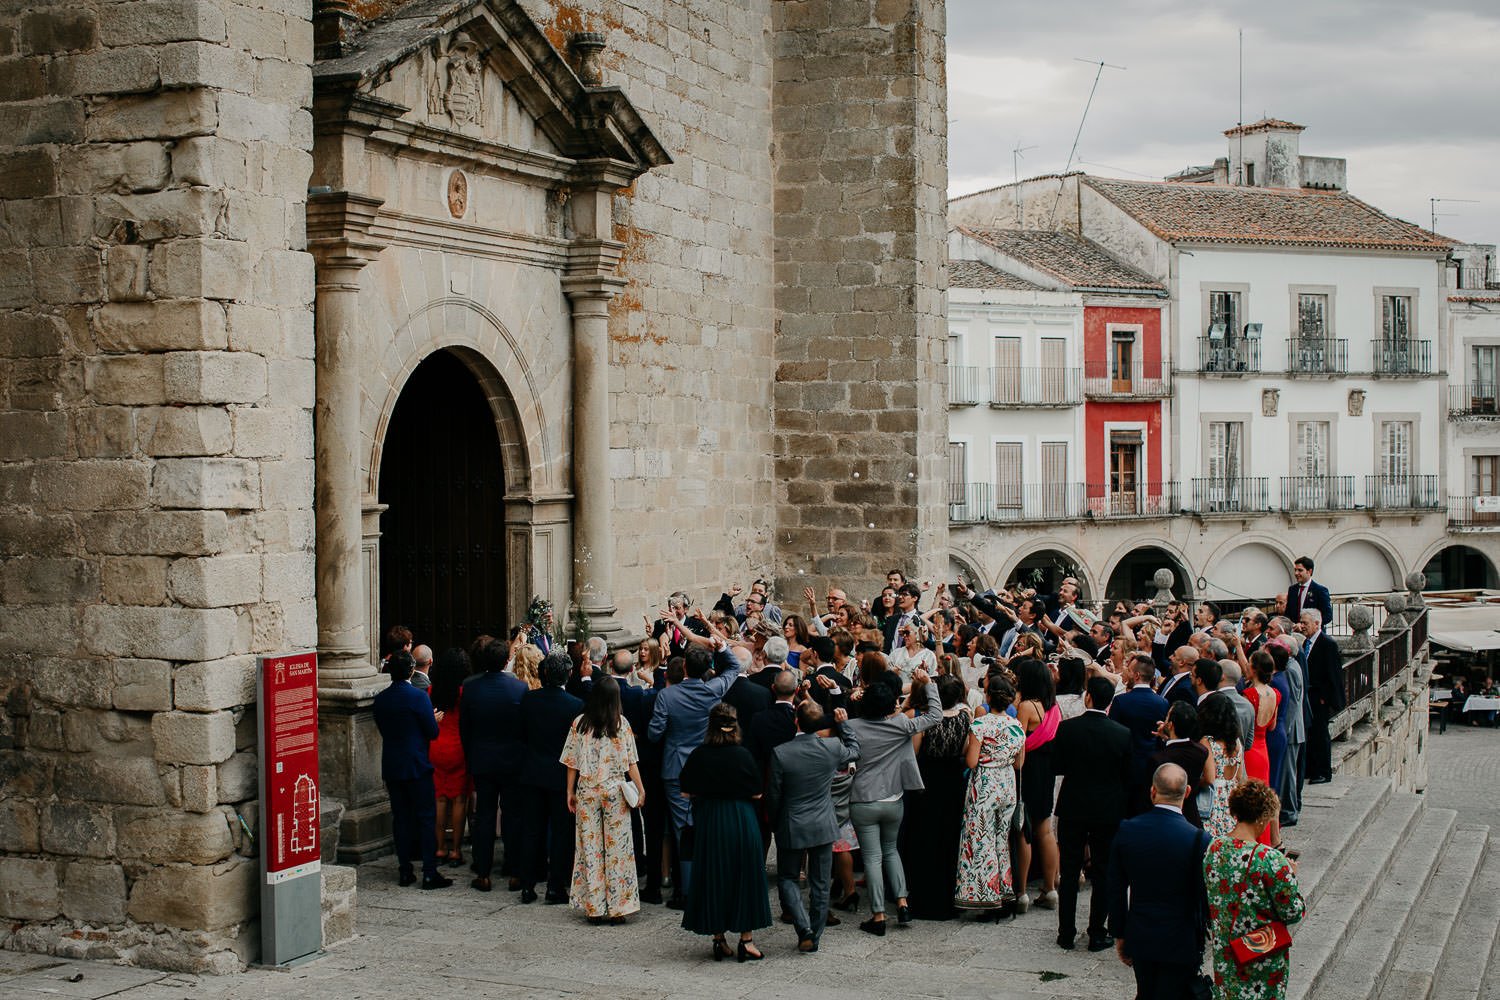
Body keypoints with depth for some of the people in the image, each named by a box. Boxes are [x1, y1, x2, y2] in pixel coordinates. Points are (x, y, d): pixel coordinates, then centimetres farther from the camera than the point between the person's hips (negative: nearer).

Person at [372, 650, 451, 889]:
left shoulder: (380, 699, 1)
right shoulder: (419, 697, -15)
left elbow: (382, 729, 10)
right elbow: (433, 732, -11)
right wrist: (434, 720, 10)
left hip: (391, 768, 5)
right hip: (416, 766, -5)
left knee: (400, 818, 11)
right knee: (426, 818, 1)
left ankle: (405, 871, 13)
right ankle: (430, 873, -1)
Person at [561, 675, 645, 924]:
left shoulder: (579, 723, -1)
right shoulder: (621, 724, -4)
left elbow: (572, 762, 2)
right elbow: (630, 762, -4)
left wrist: (570, 792, 10)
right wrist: (640, 789, 2)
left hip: (586, 790, 1)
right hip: (615, 791, -1)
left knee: (590, 847, 6)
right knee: (617, 847, 4)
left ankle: (594, 908, 7)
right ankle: (618, 907, 5)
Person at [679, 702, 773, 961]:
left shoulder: (698, 755, -8)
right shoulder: (742, 755, -11)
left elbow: (687, 792, 0)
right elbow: (756, 794, -5)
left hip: (708, 823, 1)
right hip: (741, 823, -1)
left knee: (712, 879, 11)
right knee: (744, 878, 9)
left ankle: (718, 939, 13)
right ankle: (746, 940, 9)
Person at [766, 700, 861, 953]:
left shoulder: (780, 753, -17)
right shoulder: (833, 748, -11)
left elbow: (773, 796, -8)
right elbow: (855, 750, 14)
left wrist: (776, 824, 9)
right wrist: (843, 724, 23)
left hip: (791, 828, -2)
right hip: (824, 827, 2)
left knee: (787, 879, 14)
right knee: (820, 884, 13)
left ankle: (804, 929, -4)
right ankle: (814, 938, 19)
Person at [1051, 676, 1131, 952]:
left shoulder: (1066, 728, -11)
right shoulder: (1123, 734, -10)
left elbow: (1056, 767, -2)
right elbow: (1129, 777, -3)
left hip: (1072, 808, 0)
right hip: (1109, 810, 0)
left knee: (1069, 872, 10)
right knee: (1103, 873, 9)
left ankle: (1066, 933, 14)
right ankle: (1097, 934, 12)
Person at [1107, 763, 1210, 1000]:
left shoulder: (1126, 830, -8)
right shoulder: (1198, 839, -18)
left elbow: (1116, 891, 1)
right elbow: (1204, 899, -10)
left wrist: (1119, 936, 12)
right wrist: (1203, 944, 4)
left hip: (1139, 938, 3)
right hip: (1180, 943, -3)